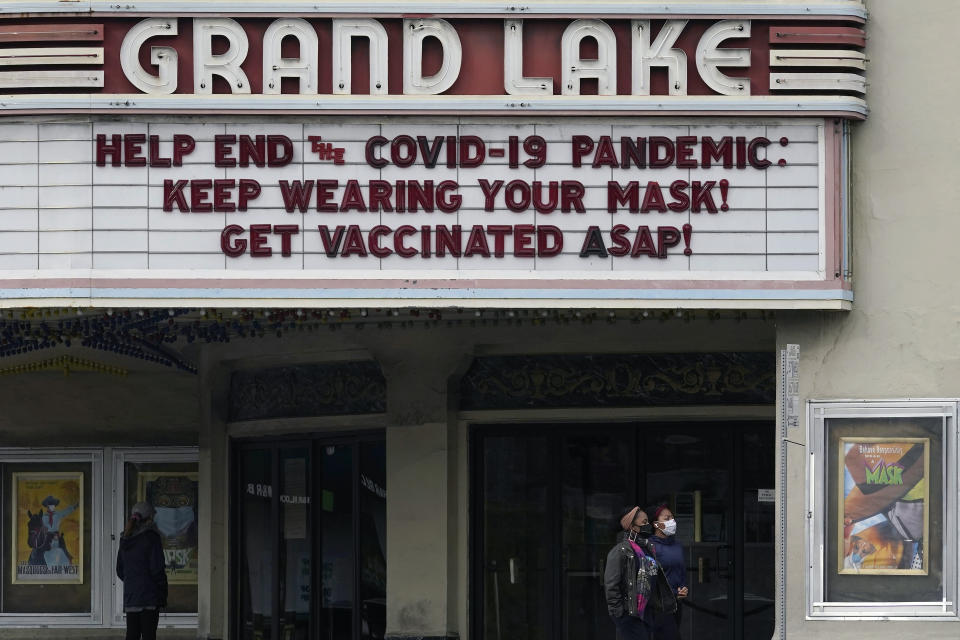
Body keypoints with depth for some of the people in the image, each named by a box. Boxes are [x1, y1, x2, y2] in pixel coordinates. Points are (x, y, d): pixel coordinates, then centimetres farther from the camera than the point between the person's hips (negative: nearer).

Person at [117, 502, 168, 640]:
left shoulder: (125, 539, 11)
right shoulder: (151, 538, -8)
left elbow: (120, 571, 16)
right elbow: (157, 570, -11)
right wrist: (163, 597, -5)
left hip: (130, 596, 6)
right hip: (149, 596, -6)